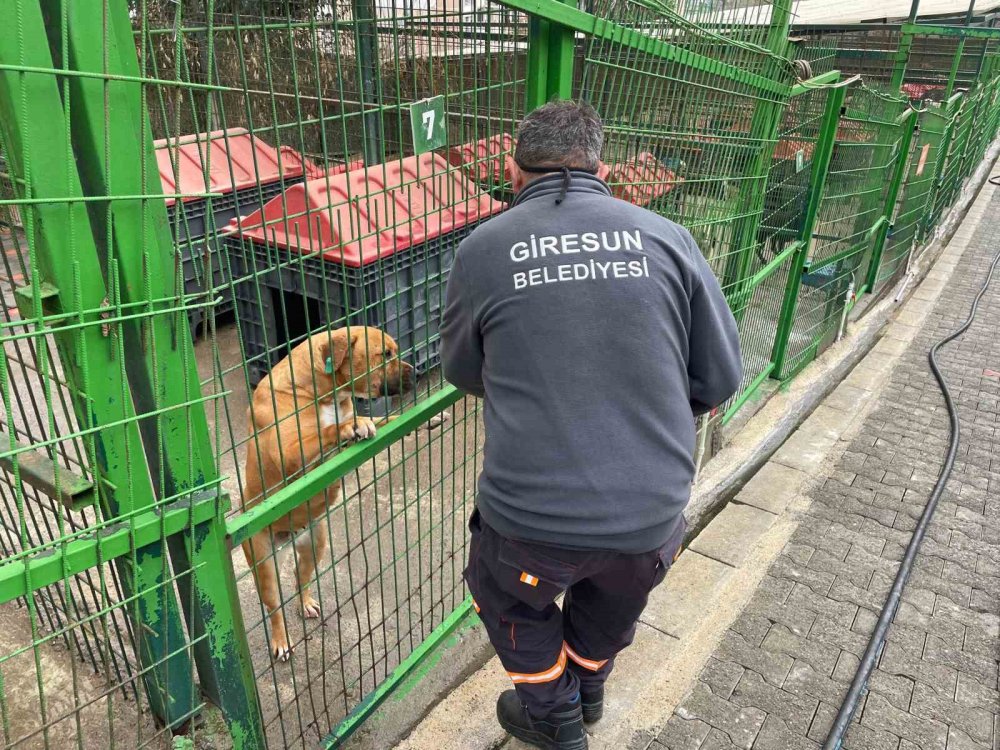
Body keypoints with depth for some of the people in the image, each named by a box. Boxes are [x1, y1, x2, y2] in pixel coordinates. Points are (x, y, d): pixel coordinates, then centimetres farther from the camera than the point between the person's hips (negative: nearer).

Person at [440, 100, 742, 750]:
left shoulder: (483, 249, -4)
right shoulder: (666, 238, -2)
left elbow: (464, 374, 10)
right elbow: (720, 380, 4)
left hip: (532, 518, -2)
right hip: (653, 514, 3)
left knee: (509, 598, 32)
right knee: (613, 603, 35)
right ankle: (588, 689, 61)